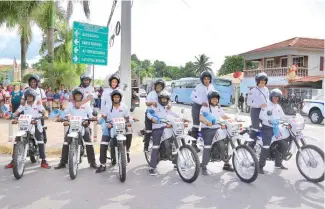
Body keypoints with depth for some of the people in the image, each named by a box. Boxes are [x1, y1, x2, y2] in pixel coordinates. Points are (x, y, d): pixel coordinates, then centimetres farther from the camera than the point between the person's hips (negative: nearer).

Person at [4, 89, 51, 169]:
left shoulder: (38, 104, 1)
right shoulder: (23, 105, 8)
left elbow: (44, 111, -8)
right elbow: (16, 112, 3)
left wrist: (45, 115, -31)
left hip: (36, 125, -2)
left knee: (41, 142, -13)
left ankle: (44, 161, -6)